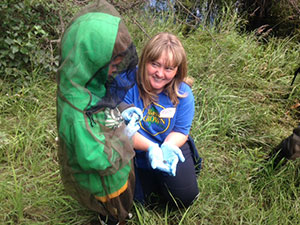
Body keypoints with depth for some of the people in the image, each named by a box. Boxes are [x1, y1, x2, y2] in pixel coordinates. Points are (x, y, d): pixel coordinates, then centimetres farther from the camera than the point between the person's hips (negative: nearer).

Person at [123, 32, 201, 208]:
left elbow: (180, 131, -10)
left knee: (186, 198, -4)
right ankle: (149, 179, 29)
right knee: (135, 199, -4)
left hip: (171, 146, 1)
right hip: (137, 151, -1)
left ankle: (160, 178, 27)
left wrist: (168, 147, -33)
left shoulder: (183, 93, -15)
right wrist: (151, 147, -35)